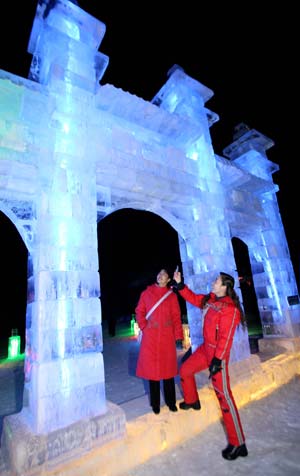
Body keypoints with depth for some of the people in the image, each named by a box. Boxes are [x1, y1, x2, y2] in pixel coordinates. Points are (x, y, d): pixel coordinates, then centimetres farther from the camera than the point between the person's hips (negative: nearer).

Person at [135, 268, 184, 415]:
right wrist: (144, 327, -6)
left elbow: (176, 316, 2)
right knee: (152, 369, 8)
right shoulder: (146, 293, 1)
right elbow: (139, 312, 6)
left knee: (168, 369, 11)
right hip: (150, 337, 0)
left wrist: (178, 335, -3)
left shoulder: (172, 295, 3)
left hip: (167, 337, 1)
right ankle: (155, 403, 26)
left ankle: (171, 401, 30)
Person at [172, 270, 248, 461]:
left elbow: (225, 337, -23)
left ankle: (238, 444, 16)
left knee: (223, 395, -2)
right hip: (205, 348, 9)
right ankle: (192, 401, 47)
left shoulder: (229, 308, -23)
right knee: (185, 370, 21)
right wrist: (180, 284, 7)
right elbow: (193, 298, 14)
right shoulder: (210, 299, 0)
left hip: (218, 354, -8)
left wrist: (217, 360, -21)